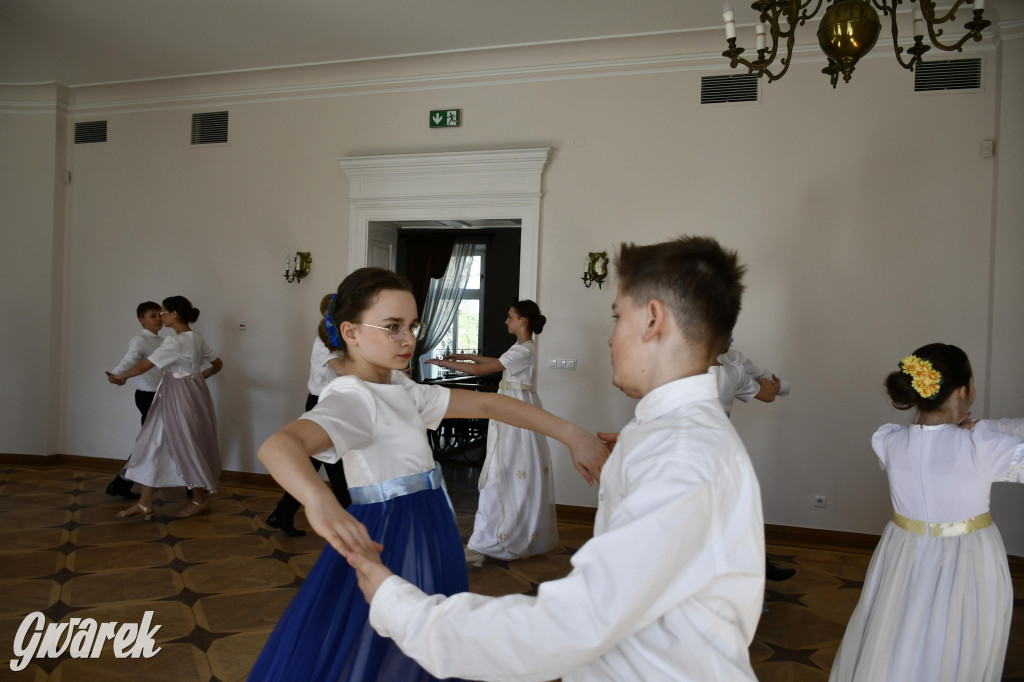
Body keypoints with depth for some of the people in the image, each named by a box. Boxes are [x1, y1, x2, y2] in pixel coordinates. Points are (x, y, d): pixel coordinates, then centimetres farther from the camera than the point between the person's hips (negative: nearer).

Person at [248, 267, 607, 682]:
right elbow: (277, 445, -38)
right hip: (385, 543, -8)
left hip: (425, 541, 9)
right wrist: (321, 502, -58)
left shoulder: (400, 389, 6)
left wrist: (570, 434, -4)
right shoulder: (352, 397, -19)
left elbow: (484, 404, 3)